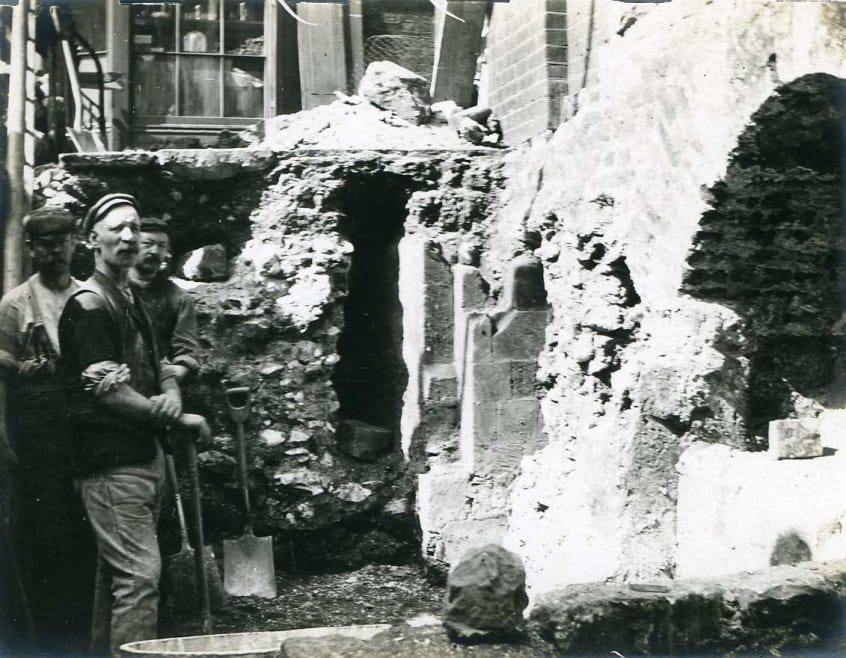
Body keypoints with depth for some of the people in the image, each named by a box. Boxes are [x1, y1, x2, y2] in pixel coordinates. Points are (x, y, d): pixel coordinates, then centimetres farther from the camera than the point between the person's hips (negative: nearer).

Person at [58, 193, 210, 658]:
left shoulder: (132, 301, 18)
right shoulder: (87, 305, -12)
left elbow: (158, 370, 18)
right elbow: (107, 392, -17)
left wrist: (170, 395, -7)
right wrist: (182, 421, -13)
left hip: (144, 454, 9)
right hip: (111, 462, -9)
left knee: (115, 573, 16)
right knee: (139, 572, -13)